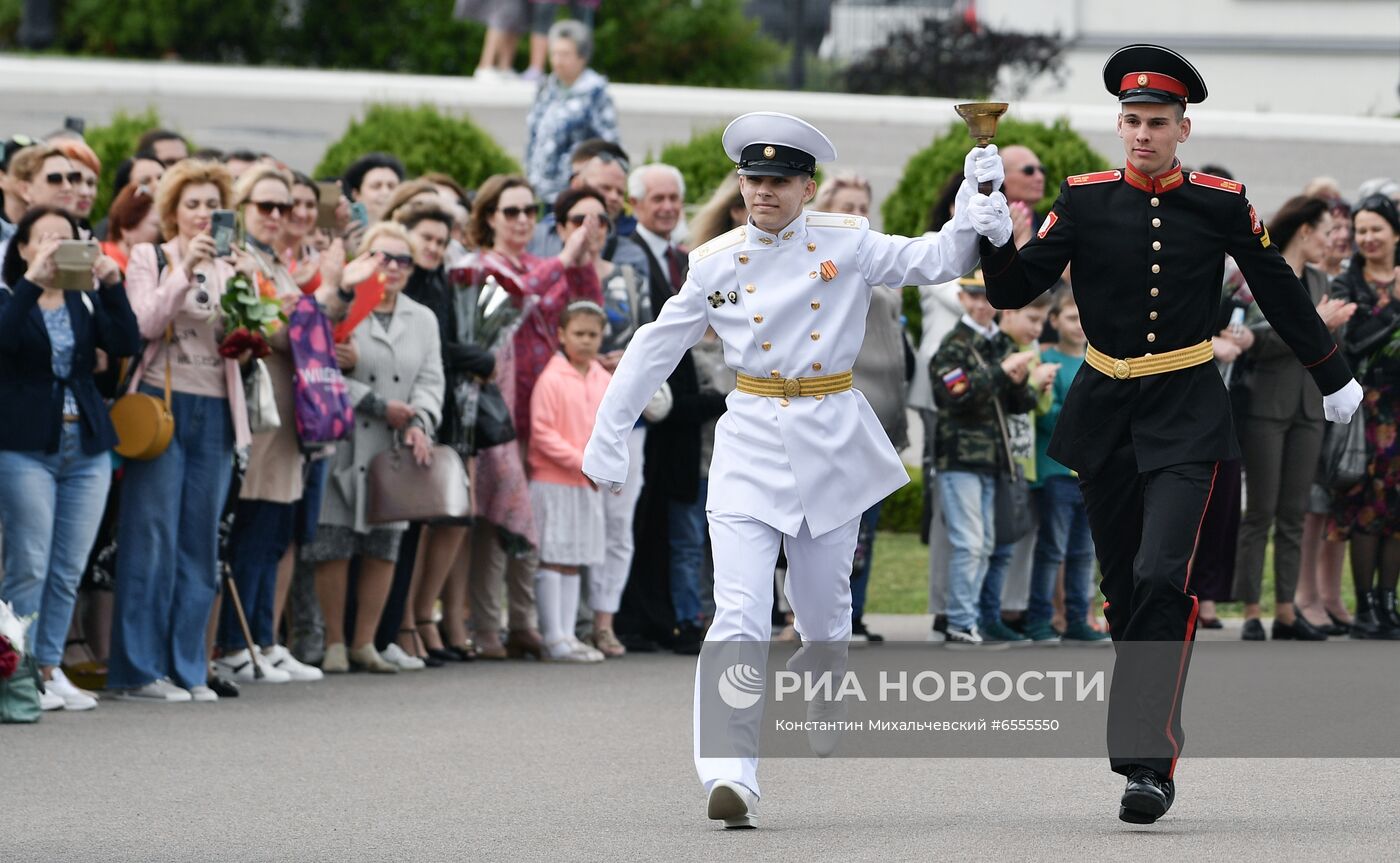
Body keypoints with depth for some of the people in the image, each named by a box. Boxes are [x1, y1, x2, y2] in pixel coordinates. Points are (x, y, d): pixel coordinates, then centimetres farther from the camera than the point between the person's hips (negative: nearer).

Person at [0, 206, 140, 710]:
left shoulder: (87, 300, 13)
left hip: (87, 446, 4)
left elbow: (126, 343, -3)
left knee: (68, 572, 5)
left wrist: (112, 285, -14)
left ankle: (50, 666, 12)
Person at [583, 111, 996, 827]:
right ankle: (729, 778, -23)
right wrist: (607, 441, 10)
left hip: (832, 444, 1)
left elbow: (940, 261, -3)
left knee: (824, 618, 13)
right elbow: (654, 351, 8)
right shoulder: (715, 264, 2)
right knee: (739, 620, -15)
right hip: (750, 446, -1)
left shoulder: (846, 245, 0)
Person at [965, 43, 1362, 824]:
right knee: (1123, 584, 10)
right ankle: (1145, 720, 29)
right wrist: (997, 238, -23)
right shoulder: (1085, 201, -2)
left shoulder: (1221, 204, -4)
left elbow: (1280, 291, 8)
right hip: (1105, 411, 3)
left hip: (1187, 415, -3)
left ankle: (1151, 760, -19)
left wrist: (1334, 377, 17)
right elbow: (1015, 291, -2)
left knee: (1162, 577, -18)